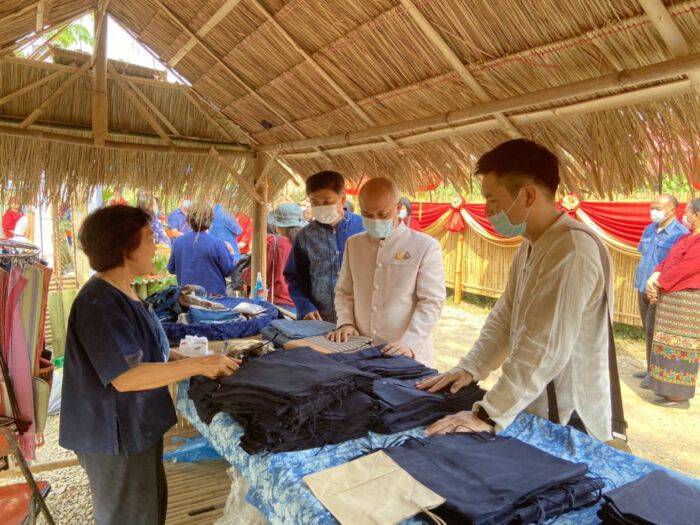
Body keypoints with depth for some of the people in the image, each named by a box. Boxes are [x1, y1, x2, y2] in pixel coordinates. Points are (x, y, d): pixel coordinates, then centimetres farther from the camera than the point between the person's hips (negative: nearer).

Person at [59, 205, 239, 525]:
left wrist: (181, 358, 0)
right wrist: (198, 365, -27)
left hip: (138, 427, 9)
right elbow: (126, 376, -30)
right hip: (115, 437, -9)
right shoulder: (99, 303, -25)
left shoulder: (121, 293, 6)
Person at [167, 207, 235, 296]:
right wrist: (230, 253, 9)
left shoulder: (178, 242, -2)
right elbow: (228, 270, -7)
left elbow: (171, 268, 10)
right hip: (214, 294, -4)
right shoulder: (217, 243, -15)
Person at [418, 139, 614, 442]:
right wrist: (470, 369, -2)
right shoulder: (529, 247, 6)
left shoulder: (571, 251, -25)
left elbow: (544, 349, -29)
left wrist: (489, 417, -26)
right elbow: (504, 317, 9)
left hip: (567, 424, -8)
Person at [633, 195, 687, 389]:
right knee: (648, 330, 14)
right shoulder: (649, 229, 9)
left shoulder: (680, 234, -14)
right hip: (643, 289, 7)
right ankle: (651, 369, 25)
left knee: (652, 330, -4)